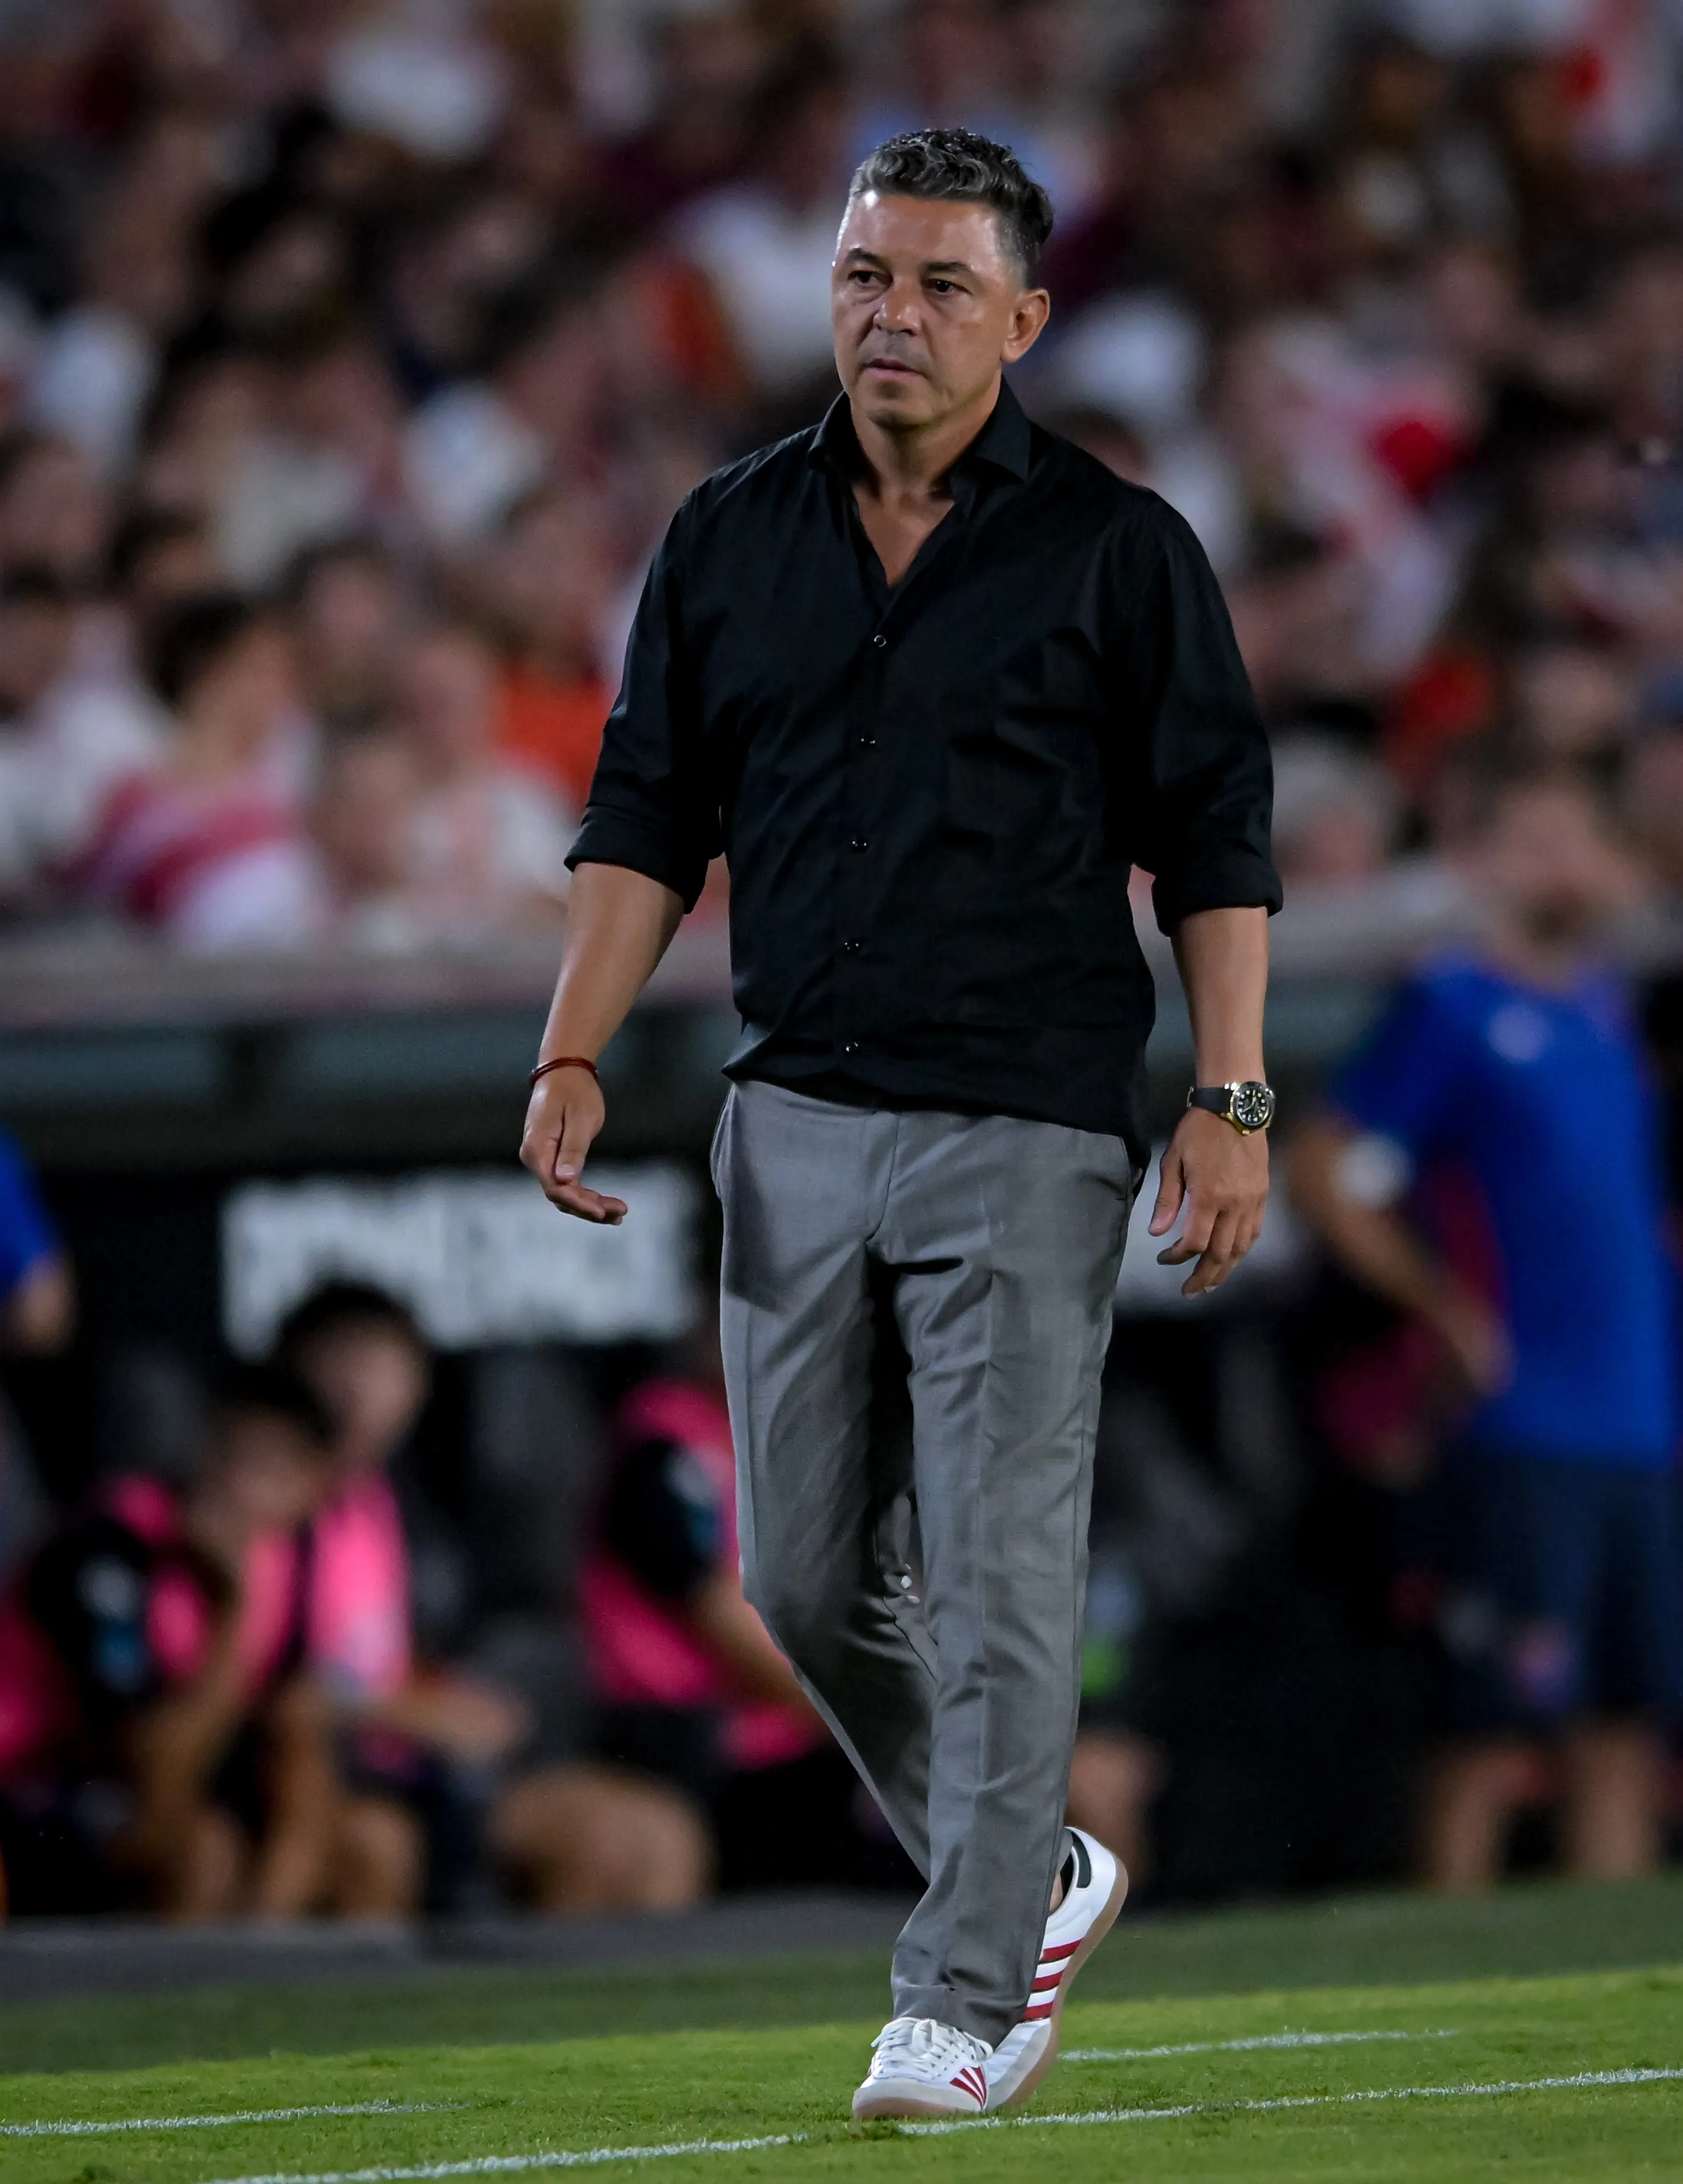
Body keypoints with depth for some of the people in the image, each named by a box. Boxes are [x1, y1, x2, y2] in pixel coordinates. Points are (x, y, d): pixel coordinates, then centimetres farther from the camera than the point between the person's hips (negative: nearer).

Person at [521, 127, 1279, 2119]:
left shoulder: (1116, 549, 0)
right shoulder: (729, 538, 10)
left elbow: (1214, 838, 0)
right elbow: (646, 820, 13)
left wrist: (1229, 1099, -8)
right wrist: (574, 1059, 2)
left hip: (1024, 1133, -5)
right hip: (793, 1119, 5)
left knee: (998, 1578, -8)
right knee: (805, 1581, 7)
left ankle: (964, 1997, -5)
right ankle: (1033, 1876, 27)